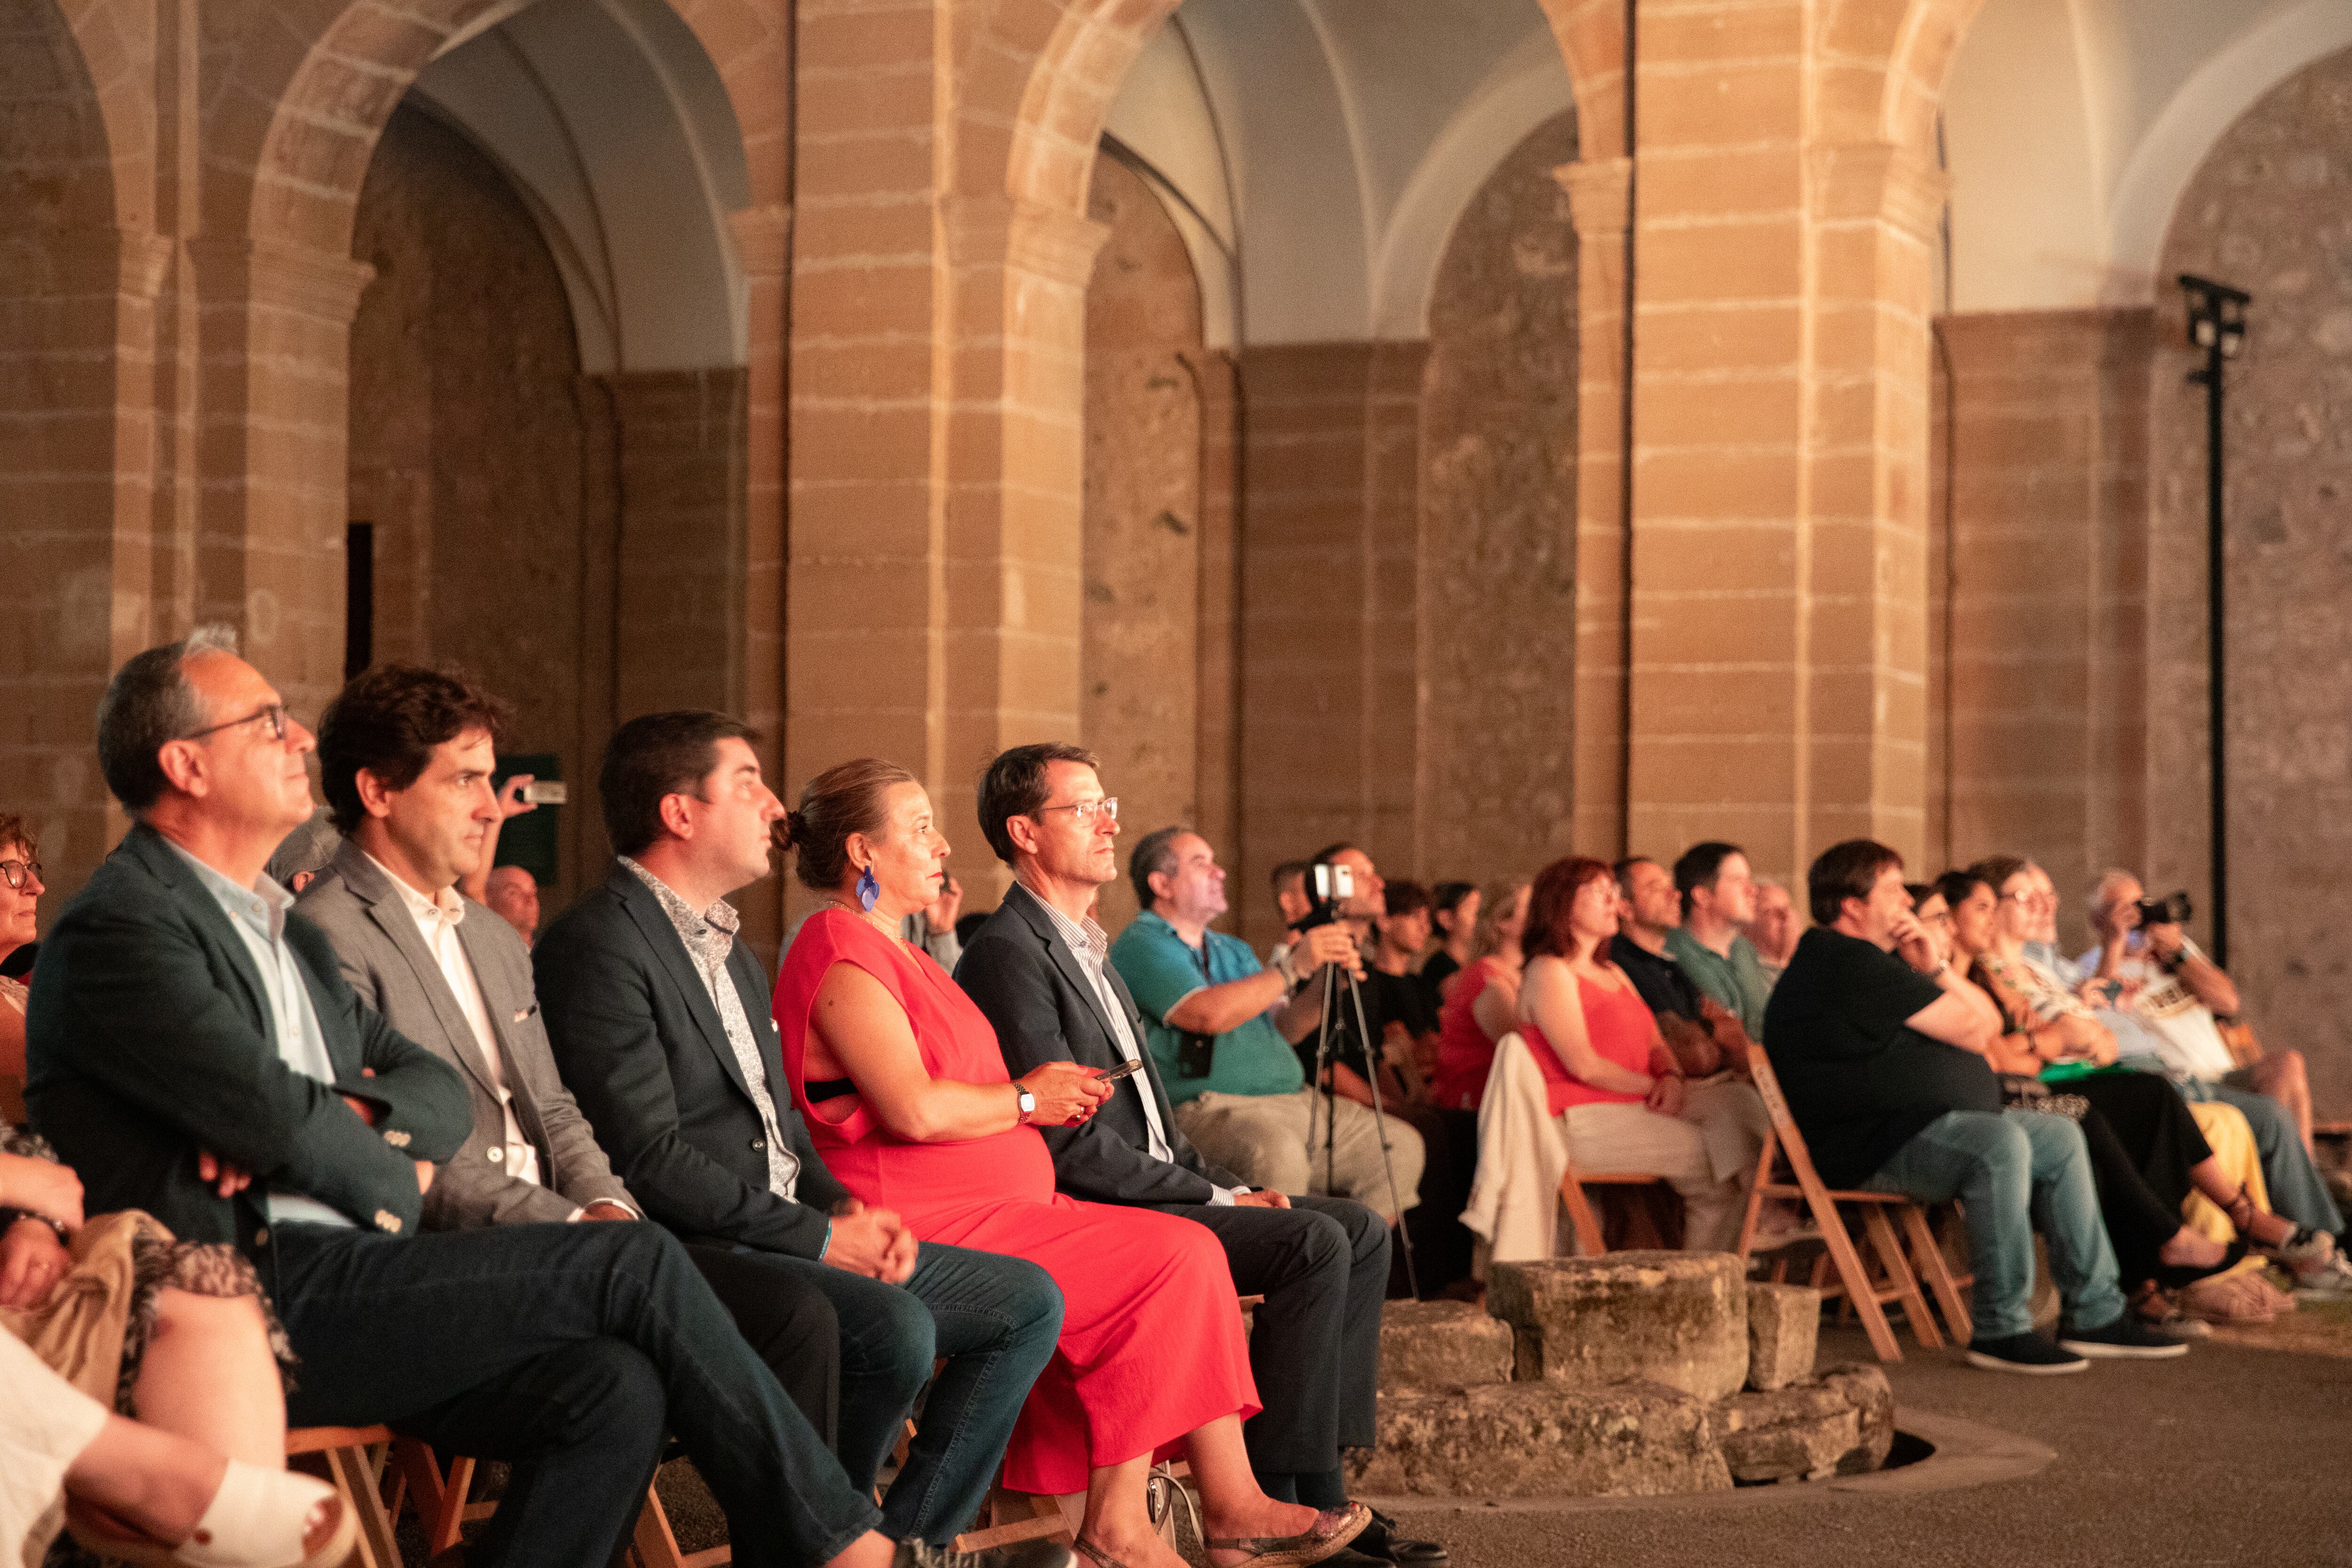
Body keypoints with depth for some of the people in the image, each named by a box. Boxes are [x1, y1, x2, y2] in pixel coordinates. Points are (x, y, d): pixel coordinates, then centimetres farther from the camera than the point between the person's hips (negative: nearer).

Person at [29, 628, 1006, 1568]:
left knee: (615, 1390, -16)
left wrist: (346, 1116, -4)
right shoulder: (120, 928, -6)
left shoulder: (281, 926, 24)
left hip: (324, 1281, 9)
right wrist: (392, 1180, 2)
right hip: (261, 1298, -9)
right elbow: (274, 1112, -17)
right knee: (635, 1266, -14)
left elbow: (440, 1092, 19)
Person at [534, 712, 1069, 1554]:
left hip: (792, 1234, 10)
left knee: (1028, 1300, 5)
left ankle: (906, 1540, 4)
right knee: (895, 1327, -32)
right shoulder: (600, 943, -11)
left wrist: (849, 1212, 3)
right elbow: (649, 1158, -18)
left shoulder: (733, 950, 22)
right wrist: (815, 1236, -15)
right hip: (688, 1254, -10)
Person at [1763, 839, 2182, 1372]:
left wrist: (1936, 967, 5)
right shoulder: (1849, 964, -16)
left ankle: (2094, 1316, 8)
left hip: (1920, 1124, 12)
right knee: (2000, 1144, -34)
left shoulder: (1871, 961, 21)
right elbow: (1973, 1030, -14)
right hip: (1867, 1147, -12)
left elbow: (1990, 1021, 20)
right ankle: (2001, 1329, -28)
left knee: (2060, 1138, 10)